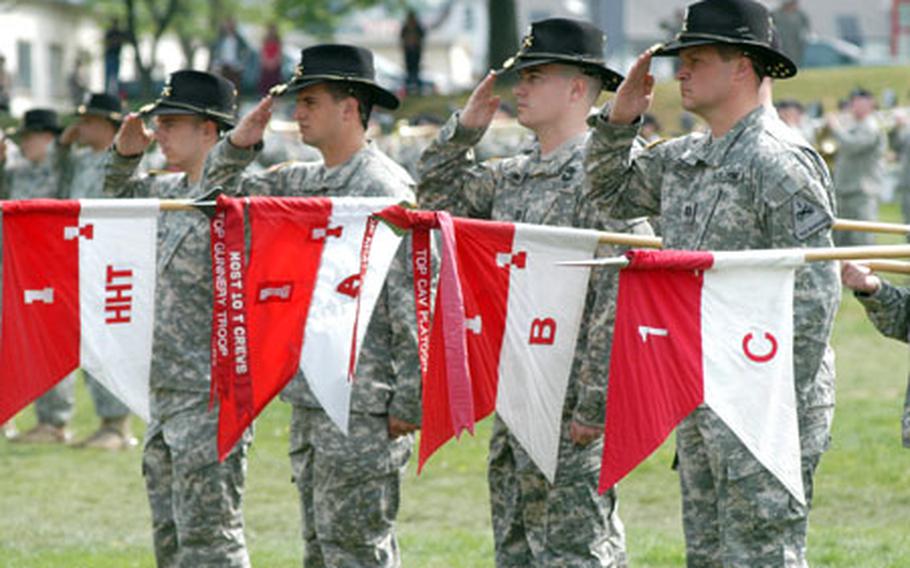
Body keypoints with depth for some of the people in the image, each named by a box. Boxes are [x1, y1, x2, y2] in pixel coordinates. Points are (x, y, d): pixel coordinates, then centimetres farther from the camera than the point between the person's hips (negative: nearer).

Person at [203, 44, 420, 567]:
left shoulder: (385, 191, -13)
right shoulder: (303, 182, 13)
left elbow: (415, 305, -16)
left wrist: (409, 405, -17)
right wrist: (239, 145, 3)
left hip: (363, 410, -9)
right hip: (310, 403, 9)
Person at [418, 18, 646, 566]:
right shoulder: (513, 176, 14)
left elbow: (623, 297, -18)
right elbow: (438, 196, 29)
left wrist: (594, 404, -20)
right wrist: (467, 125, 13)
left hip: (570, 411, -9)